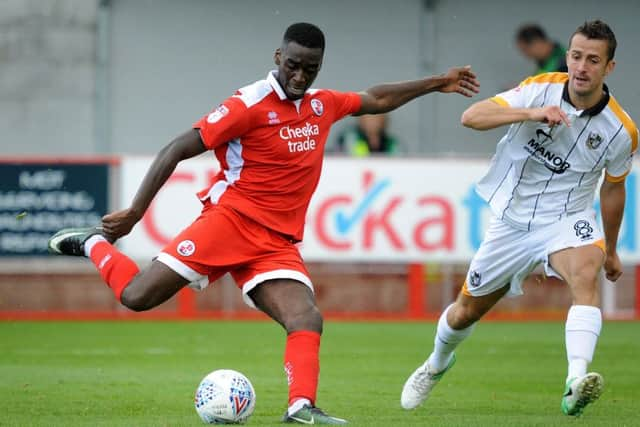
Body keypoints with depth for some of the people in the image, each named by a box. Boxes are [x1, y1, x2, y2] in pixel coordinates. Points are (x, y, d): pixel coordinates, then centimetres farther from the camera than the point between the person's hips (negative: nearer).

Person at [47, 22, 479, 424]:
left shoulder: (322, 104, 12)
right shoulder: (250, 104, -10)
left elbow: (375, 100, 33)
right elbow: (178, 149, -10)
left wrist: (437, 83, 32)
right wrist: (135, 211, -14)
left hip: (278, 244, 5)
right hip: (231, 220, -5)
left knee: (308, 320, -18)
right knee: (137, 295, -13)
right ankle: (94, 245, 14)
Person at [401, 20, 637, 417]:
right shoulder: (540, 89, -14)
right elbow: (472, 116, -23)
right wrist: (531, 113, -38)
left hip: (566, 218, -1)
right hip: (513, 218, 1)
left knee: (587, 273, -36)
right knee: (466, 311, 14)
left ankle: (576, 384, -51)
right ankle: (436, 364, 50)